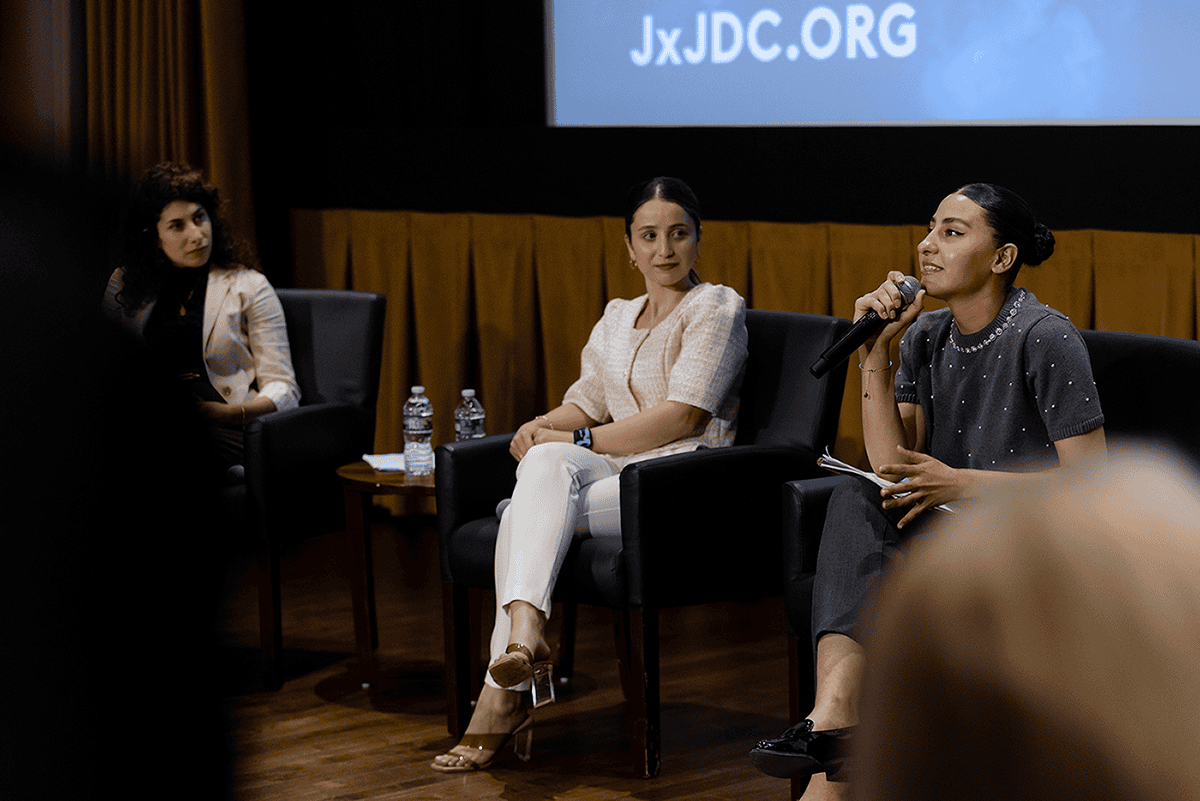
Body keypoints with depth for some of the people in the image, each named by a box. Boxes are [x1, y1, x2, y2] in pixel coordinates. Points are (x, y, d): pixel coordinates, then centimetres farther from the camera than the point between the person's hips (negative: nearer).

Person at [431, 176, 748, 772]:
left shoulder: (716, 308, 2)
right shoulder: (617, 319, 24)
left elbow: (683, 416, -10)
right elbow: (586, 403, 17)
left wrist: (580, 442, -12)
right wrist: (543, 426, -7)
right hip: (614, 475, 5)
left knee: (534, 499, -29)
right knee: (548, 460, -31)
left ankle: (501, 696, -38)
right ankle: (525, 632, -44)